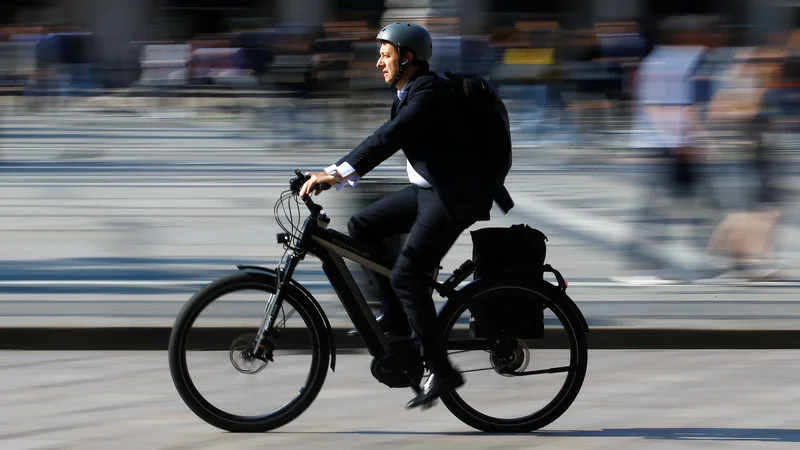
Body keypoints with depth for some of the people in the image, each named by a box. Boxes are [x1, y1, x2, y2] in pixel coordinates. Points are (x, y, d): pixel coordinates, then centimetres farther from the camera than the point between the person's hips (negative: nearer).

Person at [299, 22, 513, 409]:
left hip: (455, 198, -10)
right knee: (361, 226, 6)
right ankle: (394, 315, 8)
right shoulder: (406, 93, 13)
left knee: (406, 275, -15)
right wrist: (332, 175, 8)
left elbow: (390, 137, -31)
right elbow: (385, 140, 15)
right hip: (426, 189, 10)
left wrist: (338, 173, -39)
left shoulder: (429, 92, -19)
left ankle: (440, 370, -10)